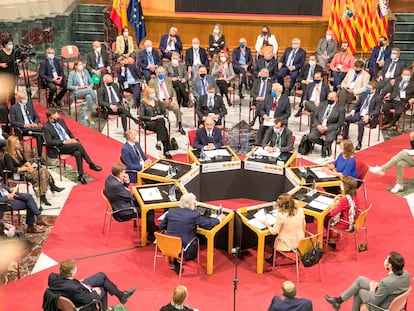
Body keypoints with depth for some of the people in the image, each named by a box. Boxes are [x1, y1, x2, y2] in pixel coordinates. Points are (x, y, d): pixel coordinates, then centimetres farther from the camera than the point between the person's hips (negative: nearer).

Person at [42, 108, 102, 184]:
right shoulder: (46, 127, -5)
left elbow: (69, 132, 24)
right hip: (59, 147, -6)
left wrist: (74, 139, 2)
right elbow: (49, 142, -14)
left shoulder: (61, 121, 15)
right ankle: (91, 164, -19)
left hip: (70, 143, 6)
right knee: (79, 145, -29)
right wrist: (64, 142, -19)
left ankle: (80, 175, -23)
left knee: (78, 153, -28)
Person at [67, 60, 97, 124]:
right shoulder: (72, 73, 3)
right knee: (90, 90, -36)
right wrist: (78, 87, -12)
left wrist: (90, 87, -6)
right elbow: (69, 86, 0)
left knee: (89, 96, -36)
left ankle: (89, 117, -37)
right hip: (78, 92, -3)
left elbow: (91, 83, 18)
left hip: (87, 91, 3)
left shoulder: (85, 71, 16)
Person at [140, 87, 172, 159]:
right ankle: (166, 151, -38)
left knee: (161, 121, -35)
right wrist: (152, 118, -14)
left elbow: (164, 111, 22)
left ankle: (159, 142, -38)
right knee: (164, 129, -32)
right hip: (149, 123, -4)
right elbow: (141, 116, -3)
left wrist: (162, 116, -1)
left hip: (160, 120, 4)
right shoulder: (143, 103, 5)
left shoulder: (157, 101, 20)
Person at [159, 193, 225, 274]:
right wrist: (219, 218, 11)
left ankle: (176, 263, 26)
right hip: (184, 251, -5)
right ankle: (178, 264, 19)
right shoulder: (194, 214, -13)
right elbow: (208, 224, -6)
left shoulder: (171, 211, 0)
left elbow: (161, 227, 8)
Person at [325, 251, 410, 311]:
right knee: (360, 280, 14)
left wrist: (372, 289, -6)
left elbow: (374, 302, -23)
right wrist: (379, 285, 2)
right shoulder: (406, 274, -14)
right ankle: (338, 300, 27)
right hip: (394, 300, 7)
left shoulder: (387, 283, -36)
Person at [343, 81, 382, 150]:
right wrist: (353, 110, -1)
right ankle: (345, 138, -1)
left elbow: (377, 110, -11)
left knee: (360, 123, -36)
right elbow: (357, 104, 20)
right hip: (359, 113, 7)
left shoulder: (378, 98, -5)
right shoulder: (364, 95, 13)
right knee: (346, 119, -14)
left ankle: (359, 143, -25)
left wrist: (368, 116, -26)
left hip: (369, 116, -6)